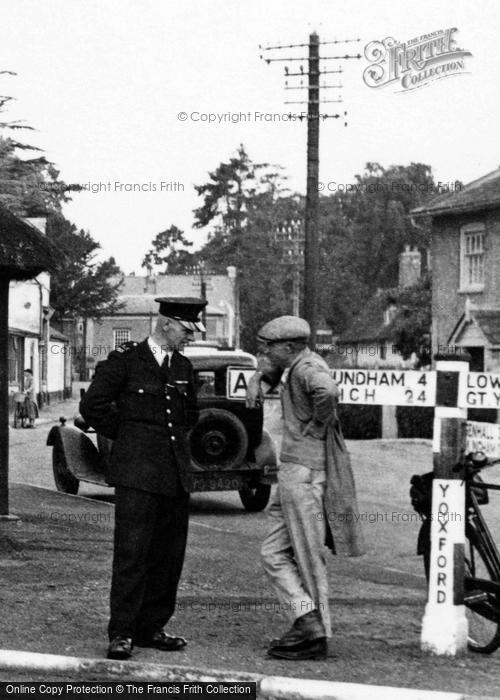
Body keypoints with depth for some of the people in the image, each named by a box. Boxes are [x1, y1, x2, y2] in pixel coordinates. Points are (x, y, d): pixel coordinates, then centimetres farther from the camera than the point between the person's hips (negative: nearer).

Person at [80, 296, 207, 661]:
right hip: (137, 473, -6)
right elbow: (93, 405, -4)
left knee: (169, 555, 5)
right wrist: (127, 436, 1)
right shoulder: (125, 360, -3)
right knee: (131, 552, -9)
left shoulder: (184, 367, 16)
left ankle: (151, 628, 14)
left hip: (176, 473, 6)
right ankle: (122, 634, -6)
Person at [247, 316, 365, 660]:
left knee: (309, 558, -2)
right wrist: (258, 378, 15)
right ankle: (308, 623, 3)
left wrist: (318, 424, -22)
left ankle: (316, 636, 5)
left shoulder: (308, 367, -16)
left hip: (305, 473, -10)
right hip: (293, 473, 10)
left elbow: (327, 391, -39)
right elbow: (271, 367, 37)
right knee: (274, 553, 9)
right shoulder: (294, 366, 14)